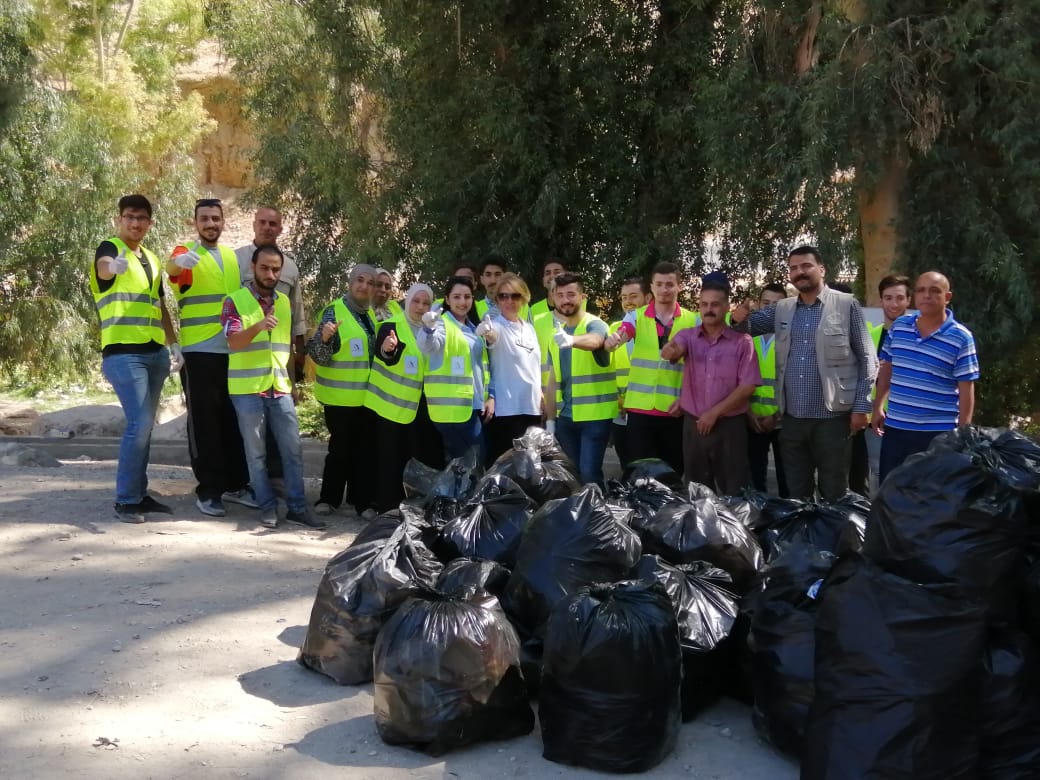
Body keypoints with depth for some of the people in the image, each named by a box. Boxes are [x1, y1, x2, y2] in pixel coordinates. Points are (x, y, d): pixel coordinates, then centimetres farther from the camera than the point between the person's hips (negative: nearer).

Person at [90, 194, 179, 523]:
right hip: (124, 352, -7)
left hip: (155, 353, 7)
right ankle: (125, 500, -5)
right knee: (139, 424, -14)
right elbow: (104, 269, -30)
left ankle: (139, 493, 18)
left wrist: (174, 344, 15)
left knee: (144, 425, 10)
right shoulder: (109, 248, -5)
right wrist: (113, 266, -54)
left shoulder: (151, 259, 17)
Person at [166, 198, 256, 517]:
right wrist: (178, 261, -52)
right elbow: (170, 267, -28)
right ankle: (208, 490, 4)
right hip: (199, 353, -5)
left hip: (233, 351, 6)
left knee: (234, 420, 11)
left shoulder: (233, 256, 14)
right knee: (205, 422, -2)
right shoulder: (187, 252, -4)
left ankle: (235, 484, 21)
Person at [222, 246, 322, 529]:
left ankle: (297, 507, 9)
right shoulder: (235, 301, -4)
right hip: (247, 389, -4)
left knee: (292, 449, 3)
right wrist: (258, 327, -34)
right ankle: (268, 507, 11)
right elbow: (233, 341, -16)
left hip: (280, 388, 4)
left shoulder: (285, 302, 12)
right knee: (256, 453, 3)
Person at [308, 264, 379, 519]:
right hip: (341, 396, -6)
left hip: (369, 395, 6)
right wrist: (324, 337, -33)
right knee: (340, 448, 0)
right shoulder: (334, 311, -9)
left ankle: (360, 500, 15)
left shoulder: (374, 314, 10)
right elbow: (318, 355, -13)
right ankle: (329, 498, 14)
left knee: (365, 449, 8)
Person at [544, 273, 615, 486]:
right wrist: (550, 419, 10)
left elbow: (594, 341, -34)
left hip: (595, 415, -6)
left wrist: (572, 340, -55)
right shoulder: (557, 334, 12)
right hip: (565, 416, 6)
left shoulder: (595, 324, -8)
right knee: (573, 474, 11)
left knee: (589, 474, -11)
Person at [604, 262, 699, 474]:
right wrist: (612, 341, -39)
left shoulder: (693, 321, 3)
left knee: (673, 472, 8)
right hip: (640, 407, 0)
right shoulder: (636, 316, 3)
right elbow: (617, 339, -15)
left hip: (675, 410, 0)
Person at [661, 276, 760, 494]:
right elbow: (674, 349, -19)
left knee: (733, 492, 1)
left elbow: (748, 385, -7)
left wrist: (715, 412, -11)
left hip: (730, 426, -2)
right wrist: (670, 350, -43)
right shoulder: (687, 336, 3)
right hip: (693, 424, 2)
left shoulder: (742, 341, -2)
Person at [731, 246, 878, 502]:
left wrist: (861, 406, -7)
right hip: (791, 417, 4)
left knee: (833, 494, 7)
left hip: (832, 416, -4)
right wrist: (739, 317, -7)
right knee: (796, 494, 14)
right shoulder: (781, 309, 9)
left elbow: (867, 360, -2)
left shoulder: (847, 305, -3)